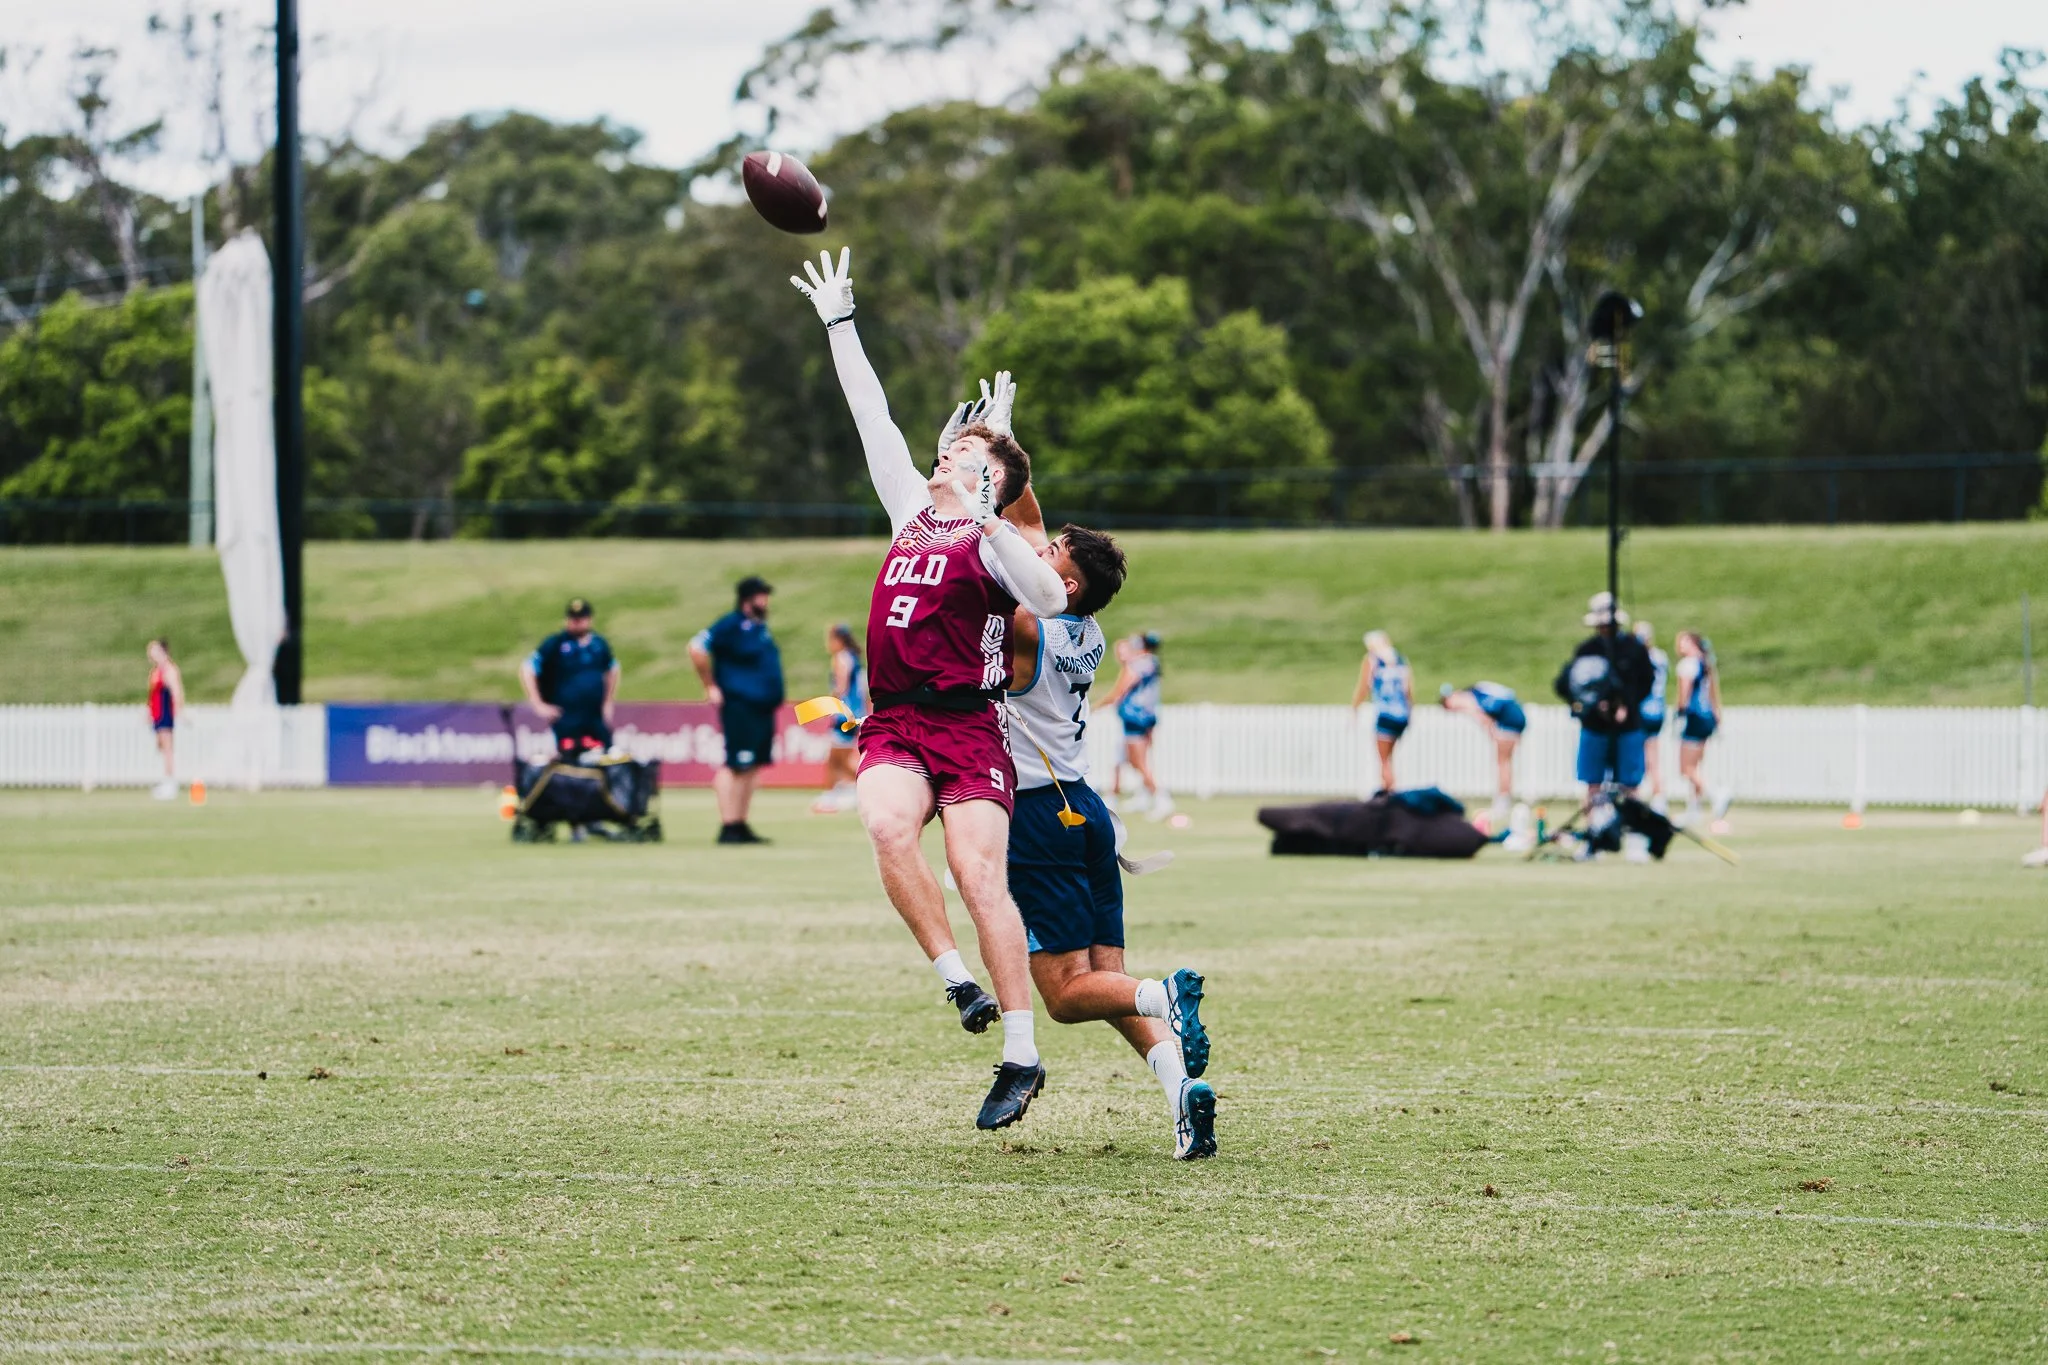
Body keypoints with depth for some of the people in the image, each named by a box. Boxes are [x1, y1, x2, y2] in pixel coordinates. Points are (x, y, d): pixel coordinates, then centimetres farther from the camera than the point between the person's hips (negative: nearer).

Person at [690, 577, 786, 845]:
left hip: (762, 708, 9)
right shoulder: (731, 625, -10)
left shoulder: (760, 627, 16)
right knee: (736, 765, -9)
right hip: (739, 707, -9)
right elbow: (697, 648, -18)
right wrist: (710, 687, -15)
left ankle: (741, 826, 15)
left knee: (753, 766, 10)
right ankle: (728, 826, -8)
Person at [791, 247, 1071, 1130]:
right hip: (893, 725, 5)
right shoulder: (912, 511, 19)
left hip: (966, 728, -5)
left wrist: (988, 521, -23)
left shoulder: (993, 540, 1)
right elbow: (872, 418, 27)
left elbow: (1050, 600, -18)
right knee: (886, 826, -26)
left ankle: (1021, 1053, -14)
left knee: (979, 874, -15)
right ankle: (956, 978, -18)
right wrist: (838, 323, 33)